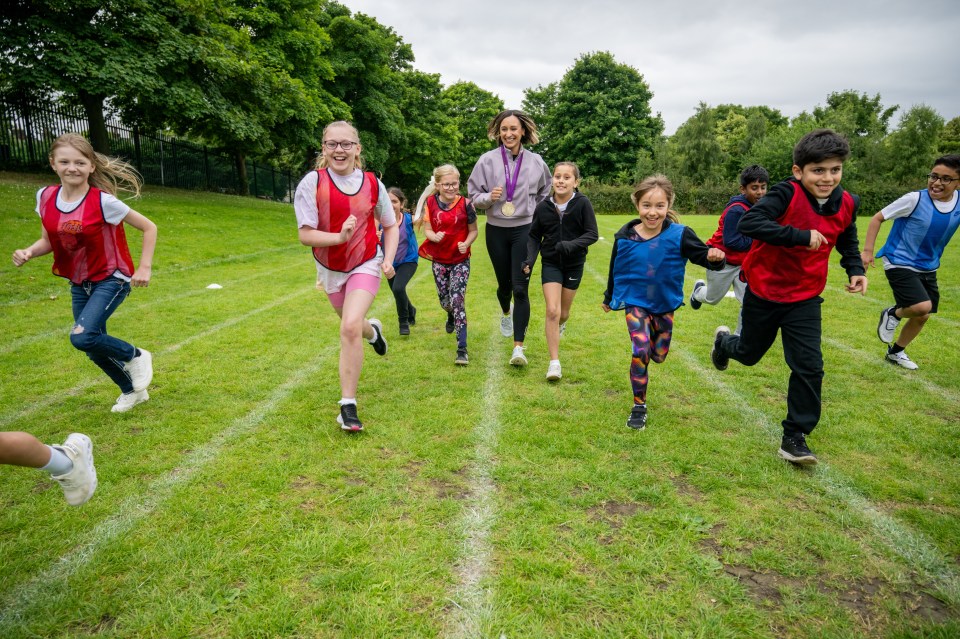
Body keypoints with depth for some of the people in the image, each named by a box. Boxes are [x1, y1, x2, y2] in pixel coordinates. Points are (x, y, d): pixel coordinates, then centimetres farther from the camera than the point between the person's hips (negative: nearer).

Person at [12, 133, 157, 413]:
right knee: (94, 347, 13)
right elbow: (48, 240, 9)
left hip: (112, 279, -6)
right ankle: (132, 390, 36)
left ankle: (136, 356, 5)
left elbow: (149, 227, -13)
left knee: (82, 337, -24)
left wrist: (144, 268, -18)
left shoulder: (102, 201, -20)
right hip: (79, 283, 6)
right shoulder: (46, 197, -3)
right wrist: (28, 252, -12)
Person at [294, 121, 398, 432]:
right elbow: (305, 234, -18)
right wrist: (339, 237, -35)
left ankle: (348, 406, -10)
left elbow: (390, 225, 5)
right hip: (330, 268, 2)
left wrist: (389, 259, -10)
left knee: (350, 328, -21)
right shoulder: (312, 182, -15)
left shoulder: (372, 184, -9)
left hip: (366, 265, -2)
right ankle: (372, 330, 61)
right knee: (352, 327, 20)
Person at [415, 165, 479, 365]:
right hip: (439, 260, 3)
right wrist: (434, 236, -26)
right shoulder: (430, 203, -5)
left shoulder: (465, 204, -10)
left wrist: (466, 243, -22)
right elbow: (427, 230, -3)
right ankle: (451, 316, 55)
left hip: (461, 260, -3)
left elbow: (473, 230, -2)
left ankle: (462, 349, -11)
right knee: (445, 300, 15)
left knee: (457, 299, -13)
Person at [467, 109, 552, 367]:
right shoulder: (487, 160, -5)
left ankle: (518, 347, -7)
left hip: (525, 230, -1)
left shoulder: (536, 162, -1)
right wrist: (489, 197, -20)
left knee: (520, 288, -10)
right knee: (504, 284, 16)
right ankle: (506, 312, 52)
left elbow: (545, 193, 16)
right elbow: (474, 195, -1)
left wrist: (538, 214, 7)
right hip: (496, 231, 1)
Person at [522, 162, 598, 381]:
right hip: (550, 264, 0)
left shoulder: (582, 204, -12)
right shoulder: (543, 207, -7)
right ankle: (554, 362, -6)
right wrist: (529, 259, -11)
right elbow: (534, 237, 3)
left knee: (563, 313, 13)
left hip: (574, 265, 0)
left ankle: (559, 326, 52)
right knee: (552, 311, -13)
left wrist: (571, 245, -28)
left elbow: (592, 234, -12)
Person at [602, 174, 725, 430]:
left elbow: (702, 254, -16)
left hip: (665, 304, 2)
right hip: (635, 303, -1)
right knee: (641, 352, -15)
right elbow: (614, 269, 1)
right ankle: (639, 407, 3)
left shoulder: (679, 235, -17)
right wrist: (609, 298, 14)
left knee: (659, 355, 15)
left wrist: (714, 257, -41)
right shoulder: (625, 237, -13)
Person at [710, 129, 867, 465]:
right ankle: (724, 341, 54)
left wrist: (855, 269, 1)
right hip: (764, 292, -3)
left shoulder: (847, 204, -3)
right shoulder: (787, 194, -21)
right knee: (749, 353, 17)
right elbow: (748, 222, -37)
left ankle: (795, 436, 9)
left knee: (809, 367, -4)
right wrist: (800, 236, -38)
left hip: (805, 299, 3)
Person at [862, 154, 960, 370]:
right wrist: (867, 250, -15)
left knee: (922, 316, 12)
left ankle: (895, 352, 34)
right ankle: (893, 314, 9)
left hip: (928, 267, 6)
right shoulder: (915, 200, -18)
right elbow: (878, 218, -11)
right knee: (922, 307, -25)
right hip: (900, 263, -6)